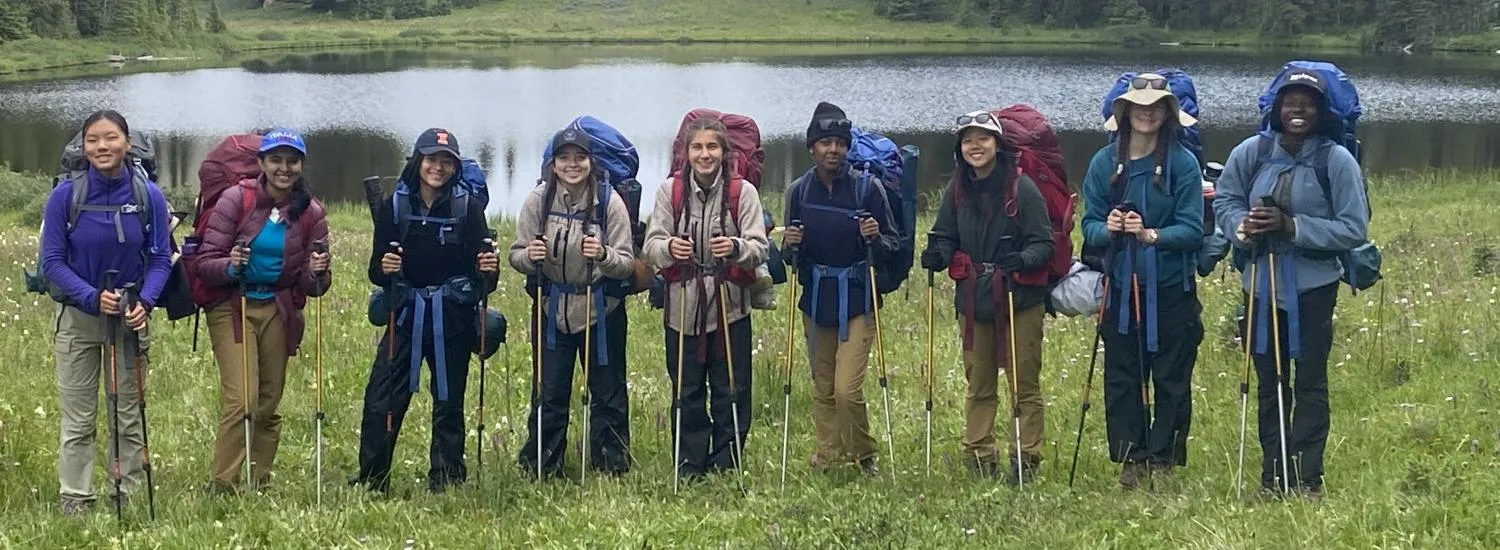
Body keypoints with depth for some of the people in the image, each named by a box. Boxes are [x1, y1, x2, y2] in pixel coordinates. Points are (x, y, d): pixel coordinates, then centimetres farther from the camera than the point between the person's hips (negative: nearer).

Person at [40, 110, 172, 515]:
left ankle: (129, 494, 21)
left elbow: (160, 258, -2)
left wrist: (145, 302, -19)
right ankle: (74, 498, 11)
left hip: (130, 318, 1)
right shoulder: (66, 195, -11)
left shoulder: (149, 196, -8)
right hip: (78, 318, -1)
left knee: (128, 414, 10)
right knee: (78, 418, 3)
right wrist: (93, 298, -22)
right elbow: (52, 261, -8)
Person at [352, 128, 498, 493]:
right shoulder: (394, 206, 1)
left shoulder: (467, 208, 0)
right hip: (405, 314, 0)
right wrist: (384, 268, -22)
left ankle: (446, 484, 16)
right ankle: (371, 483, 4)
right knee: (381, 398, -6)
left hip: (452, 318, 0)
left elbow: (479, 269, -1)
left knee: (449, 403, 6)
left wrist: (487, 269, -24)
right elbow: (376, 271, 0)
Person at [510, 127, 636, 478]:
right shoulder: (538, 200, -7)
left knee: (607, 392, 8)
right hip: (551, 309, 1)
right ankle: (540, 466, 20)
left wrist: (604, 256, -31)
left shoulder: (610, 201, -10)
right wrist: (529, 257, -25)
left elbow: (628, 264, -10)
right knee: (549, 393, 7)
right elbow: (516, 255, -2)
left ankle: (611, 463, 22)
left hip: (601, 312, -1)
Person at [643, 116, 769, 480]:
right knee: (687, 392, 6)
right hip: (683, 306, 1)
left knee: (731, 392, 3)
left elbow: (760, 248, -8)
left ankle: (726, 467, 15)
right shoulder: (670, 191, 2)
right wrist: (668, 248, -26)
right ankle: (689, 467, 17)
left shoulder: (743, 192, -2)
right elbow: (651, 246, -2)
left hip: (730, 307, -1)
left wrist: (736, 248, -30)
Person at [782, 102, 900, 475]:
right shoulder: (799, 192, 4)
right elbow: (791, 253, 13)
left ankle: (863, 455, 11)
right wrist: (790, 244, -9)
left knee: (847, 390, -11)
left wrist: (875, 238, -21)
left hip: (857, 301, -3)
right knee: (822, 388, 9)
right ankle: (828, 457, 23)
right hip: (815, 300, 3)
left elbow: (893, 245, 0)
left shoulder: (868, 188, -5)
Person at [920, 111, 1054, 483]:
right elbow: (946, 238, 14)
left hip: (1019, 299, -5)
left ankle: (1026, 459, 9)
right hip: (974, 301, 5)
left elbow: (1043, 244, -9)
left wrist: (1021, 260, -28)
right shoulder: (957, 190, 5)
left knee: (1024, 385, 2)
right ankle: (979, 455, 21)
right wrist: (937, 255, -9)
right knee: (978, 385, 12)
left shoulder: (1021, 188, -10)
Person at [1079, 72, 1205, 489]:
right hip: (1122, 286, 2)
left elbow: (1193, 230, -10)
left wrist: (1151, 235, -27)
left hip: (1171, 288, -2)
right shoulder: (1104, 162, 3)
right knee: (1121, 379, 5)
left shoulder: (1183, 163, -6)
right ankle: (1131, 460, 15)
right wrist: (1106, 229, -20)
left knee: (1171, 380, 4)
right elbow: (1089, 224, 3)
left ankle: (1163, 461, 14)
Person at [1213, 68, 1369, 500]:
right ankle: (1272, 476, 21)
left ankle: (1307, 479, 8)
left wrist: (1292, 226, -20)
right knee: (1269, 381, 12)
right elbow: (1224, 199, 12)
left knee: (1309, 382, 0)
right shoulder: (1252, 152, -2)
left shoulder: (1337, 160, -10)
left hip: (1313, 286, -3)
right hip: (1260, 282, 3)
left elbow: (1354, 229, -11)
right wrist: (1241, 225, -10)